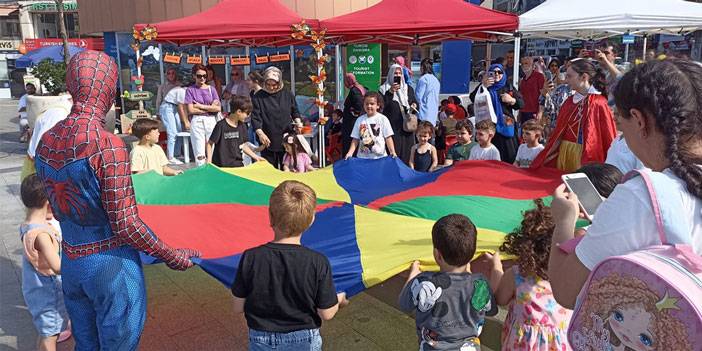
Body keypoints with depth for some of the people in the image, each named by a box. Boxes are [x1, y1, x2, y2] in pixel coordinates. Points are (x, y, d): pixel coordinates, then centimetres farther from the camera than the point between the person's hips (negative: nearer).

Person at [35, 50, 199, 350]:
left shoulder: (46, 142, -1)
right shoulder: (108, 145, -23)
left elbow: (56, 209, 9)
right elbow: (125, 224, -21)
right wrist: (172, 256, -9)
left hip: (70, 263, 6)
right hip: (111, 265, -6)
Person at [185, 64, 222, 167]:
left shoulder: (211, 89, 10)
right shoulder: (190, 90, 5)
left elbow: (218, 108, 0)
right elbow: (191, 110, -5)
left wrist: (201, 106, -6)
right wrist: (210, 108, -5)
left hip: (211, 121, 2)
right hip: (197, 122, -2)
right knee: (199, 154, -6)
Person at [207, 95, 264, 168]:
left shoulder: (242, 126, 6)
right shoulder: (221, 125, -12)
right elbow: (210, 143, -5)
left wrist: (255, 157, 10)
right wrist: (209, 160, -14)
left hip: (238, 165, 6)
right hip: (221, 166, -5)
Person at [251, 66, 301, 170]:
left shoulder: (287, 94, 5)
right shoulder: (258, 97, -2)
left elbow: (295, 111, 18)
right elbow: (255, 117, -6)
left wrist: (298, 122, 0)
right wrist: (260, 133, -19)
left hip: (286, 139, 2)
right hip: (268, 141, -2)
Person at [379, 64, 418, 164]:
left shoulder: (408, 89, 16)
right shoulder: (384, 89, 3)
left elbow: (415, 102, 19)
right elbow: (382, 105, -10)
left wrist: (414, 105, -4)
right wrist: (390, 92, -19)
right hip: (392, 127, -4)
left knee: (406, 153, 3)